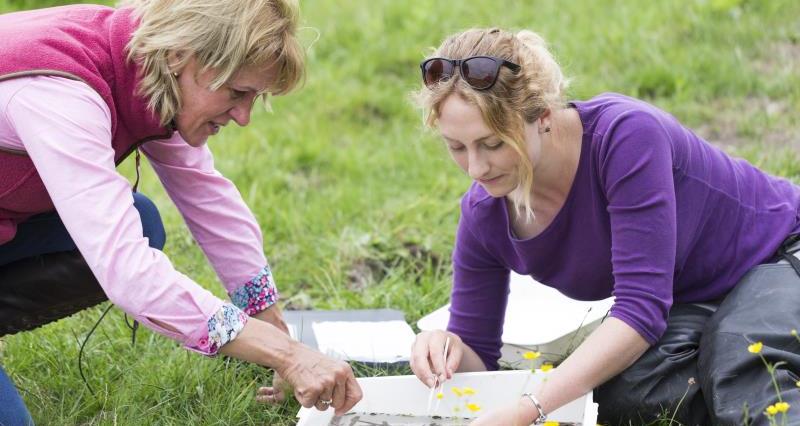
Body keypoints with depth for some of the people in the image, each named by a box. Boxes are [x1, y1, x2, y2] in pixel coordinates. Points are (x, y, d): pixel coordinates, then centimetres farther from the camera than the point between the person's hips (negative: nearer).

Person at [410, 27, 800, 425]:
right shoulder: (483, 216, -16)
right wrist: (451, 354, -30)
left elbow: (641, 308, -39)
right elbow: (477, 356, -4)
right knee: (622, 394, -29)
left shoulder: (625, 135, -34)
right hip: (685, 307, 5)